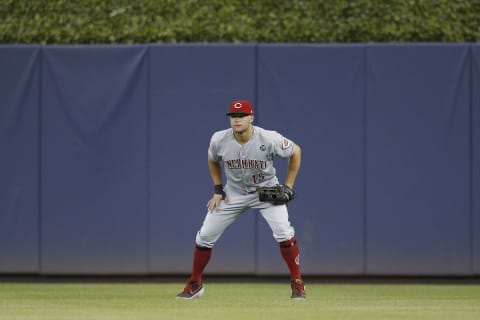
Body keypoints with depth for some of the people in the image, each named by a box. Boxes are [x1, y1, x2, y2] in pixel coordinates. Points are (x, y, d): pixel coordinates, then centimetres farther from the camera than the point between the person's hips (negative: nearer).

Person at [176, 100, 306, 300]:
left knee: (283, 232, -24)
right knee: (204, 236, -2)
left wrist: (288, 186, -10)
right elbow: (213, 160, 7)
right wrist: (218, 190, 1)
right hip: (234, 193, 3)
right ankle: (194, 285, 18)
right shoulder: (219, 140, -17)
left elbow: (295, 152, -8)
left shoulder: (268, 139, -25)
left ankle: (297, 283, -8)